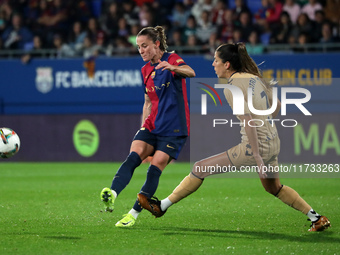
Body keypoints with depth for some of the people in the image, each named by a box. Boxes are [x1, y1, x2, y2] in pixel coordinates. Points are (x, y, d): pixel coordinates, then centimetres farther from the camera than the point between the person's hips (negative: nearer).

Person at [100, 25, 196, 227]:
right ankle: (112, 195, -39)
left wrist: (173, 67, -51)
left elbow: (190, 72, -30)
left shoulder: (172, 60, -7)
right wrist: (143, 129, 18)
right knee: (133, 157, -19)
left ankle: (134, 214, -5)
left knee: (155, 169, -12)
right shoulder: (147, 70, 14)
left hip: (174, 128, -5)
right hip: (152, 125, 5)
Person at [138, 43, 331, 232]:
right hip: (273, 142, 8)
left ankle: (162, 206, 5)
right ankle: (316, 218, 33)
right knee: (273, 187, 32)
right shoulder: (254, 78, 9)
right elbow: (277, 106, 17)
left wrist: (257, 156, -24)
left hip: (256, 145, -8)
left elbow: (248, 120, -22)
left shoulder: (232, 87, -14)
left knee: (200, 169, -2)